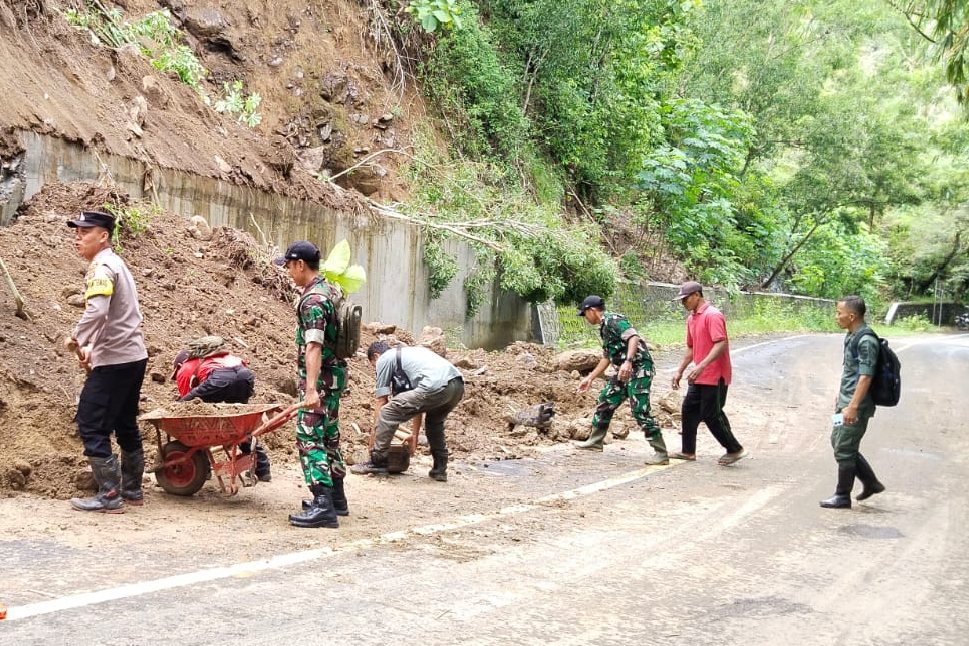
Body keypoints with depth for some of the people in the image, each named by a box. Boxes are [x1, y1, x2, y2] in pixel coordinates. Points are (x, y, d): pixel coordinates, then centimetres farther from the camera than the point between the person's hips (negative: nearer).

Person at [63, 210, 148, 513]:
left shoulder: (101, 267, -14)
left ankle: (109, 496, -2)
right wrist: (92, 347, 17)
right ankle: (132, 490, 25)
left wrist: (76, 339, -18)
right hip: (133, 356, 10)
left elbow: (96, 311, -31)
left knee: (91, 426, -4)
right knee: (125, 425, 18)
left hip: (114, 361, -10)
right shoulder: (115, 263, 17)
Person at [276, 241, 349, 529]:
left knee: (309, 438, -10)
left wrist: (311, 388, -34)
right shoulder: (331, 290, 12)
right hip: (335, 374, 10)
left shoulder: (312, 301, -18)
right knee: (329, 436, 17)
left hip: (320, 378, -10)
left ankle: (323, 507, -13)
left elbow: (313, 347, -28)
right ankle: (336, 498, 26)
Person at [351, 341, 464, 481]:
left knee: (386, 413, 0)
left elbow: (381, 402, 14)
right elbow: (417, 402, 39)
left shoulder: (383, 359, 16)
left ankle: (377, 462, 6)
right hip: (458, 385, 8)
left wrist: (376, 437, 20)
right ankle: (439, 470, 31)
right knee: (434, 422, 34)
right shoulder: (408, 352, 39)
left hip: (436, 386, -8)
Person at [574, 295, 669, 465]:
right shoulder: (604, 327, 19)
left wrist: (628, 362, -39)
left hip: (639, 368, -10)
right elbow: (607, 357, 28)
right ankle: (595, 442, 30)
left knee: (640, 411, -13)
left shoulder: (613, 320, -12)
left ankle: (661, 453, -9)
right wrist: (590, 378, 31)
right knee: (605, 402, 16)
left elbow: (634, 337, -27)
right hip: (625, 371, 10)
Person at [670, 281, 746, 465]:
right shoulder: (691, 318, 14)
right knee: (689, 409, 11)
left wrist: (701, 366, -33)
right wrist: (680, 371, 19)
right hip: (699, 376, 10)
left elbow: (721, 344, -26)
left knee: (711, 414, -6)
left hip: (714, 376, -10)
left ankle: (735, 450, 6)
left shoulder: (712, 315, -15)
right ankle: (688, 451, 21)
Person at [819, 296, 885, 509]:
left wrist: (853, 406, -26)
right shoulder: (852, 337, 9)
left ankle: (842, 496, 13)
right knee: (838, 441, 18)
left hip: (856, 405, -10)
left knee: (844, 450, -1)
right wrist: (841, 394, 25)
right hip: (846, 401, 10)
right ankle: (871, 483, 28)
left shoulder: (866, 341, -20)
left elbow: (865, 377, -24)